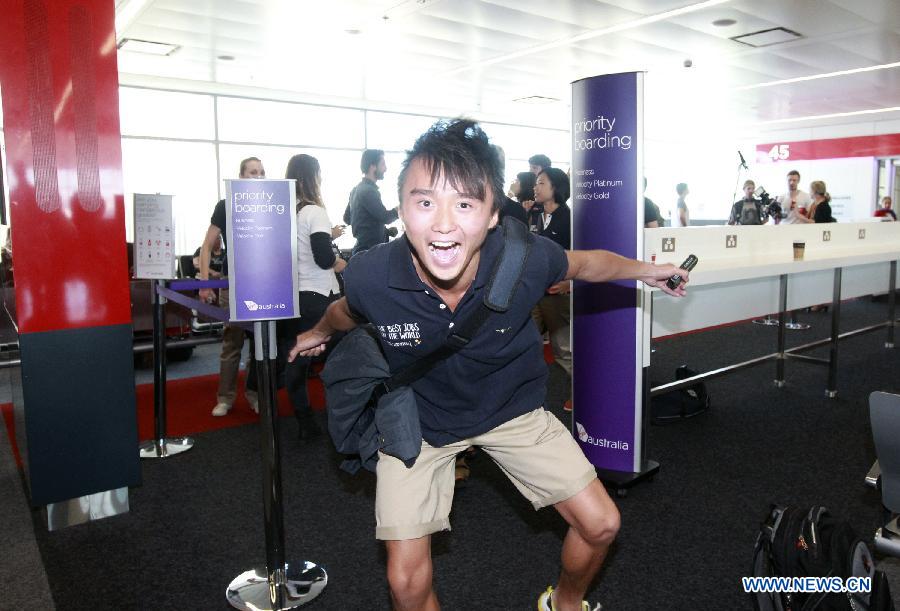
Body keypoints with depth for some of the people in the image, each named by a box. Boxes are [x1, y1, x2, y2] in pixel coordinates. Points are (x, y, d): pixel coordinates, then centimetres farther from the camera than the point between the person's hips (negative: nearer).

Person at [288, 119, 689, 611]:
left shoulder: (527, 259, -30)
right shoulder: (368, 276, -30)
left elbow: (583, 263, -3)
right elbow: (349, 311, -2)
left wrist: (643, 269, 10)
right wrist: (320, 332, 19)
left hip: (512, 408, 2)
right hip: (417, 421, -1)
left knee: (601, 524, 4)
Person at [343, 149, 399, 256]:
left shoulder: (357, 189, 14)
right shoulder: (369, 191, -16)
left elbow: (347, 218, 23)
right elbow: (385, 217, -23)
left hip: (362, 249, 10)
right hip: (371, 251, -10)